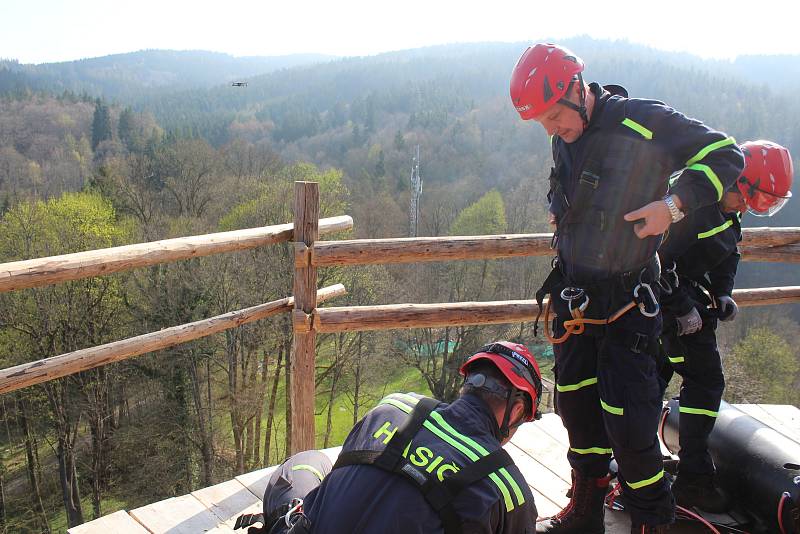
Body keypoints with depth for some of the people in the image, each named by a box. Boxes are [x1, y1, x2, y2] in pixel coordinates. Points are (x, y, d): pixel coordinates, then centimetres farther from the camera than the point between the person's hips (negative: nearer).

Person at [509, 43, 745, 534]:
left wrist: (675, 203, -21)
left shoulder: (644, 123, -15)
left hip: (626, 303, -6)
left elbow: (726, 154, -8)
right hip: (573, 294, 7)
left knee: (628, 420, -7)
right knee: (576, 405, 13)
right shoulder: (565, 139, 5)